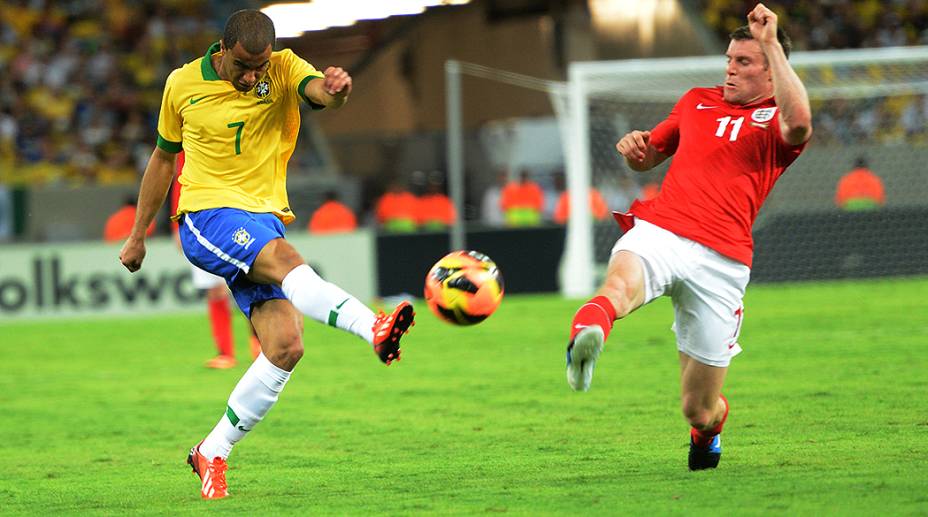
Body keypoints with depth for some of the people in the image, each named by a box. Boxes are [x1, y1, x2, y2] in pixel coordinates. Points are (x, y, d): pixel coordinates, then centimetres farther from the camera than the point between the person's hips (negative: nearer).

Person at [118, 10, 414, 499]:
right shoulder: (184, 84, 1)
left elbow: (320, 91, -25)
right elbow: (163, 157, 15)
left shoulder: (284, 69, -1)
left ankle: (212, 453, 3)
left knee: (285, 347, -11)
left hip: (264, 217, 3)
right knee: (283, 257, -34)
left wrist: (337, 88, -51)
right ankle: (375, 328, -55)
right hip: (206, 215, -3)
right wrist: (137, 235, 19)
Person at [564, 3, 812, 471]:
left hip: (720, 261, -2)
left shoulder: (775, 119, 9)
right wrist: (633, 149, 11)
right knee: (620, 285, -38)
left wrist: (772, 42, -16)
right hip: (656, 233, 2)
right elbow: (648, 157, 37)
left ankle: (709, 427, 40)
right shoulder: (697, 102, 24)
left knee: (698, 410, 3)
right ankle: (586, 334, -70)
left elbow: (799, 124, -18)